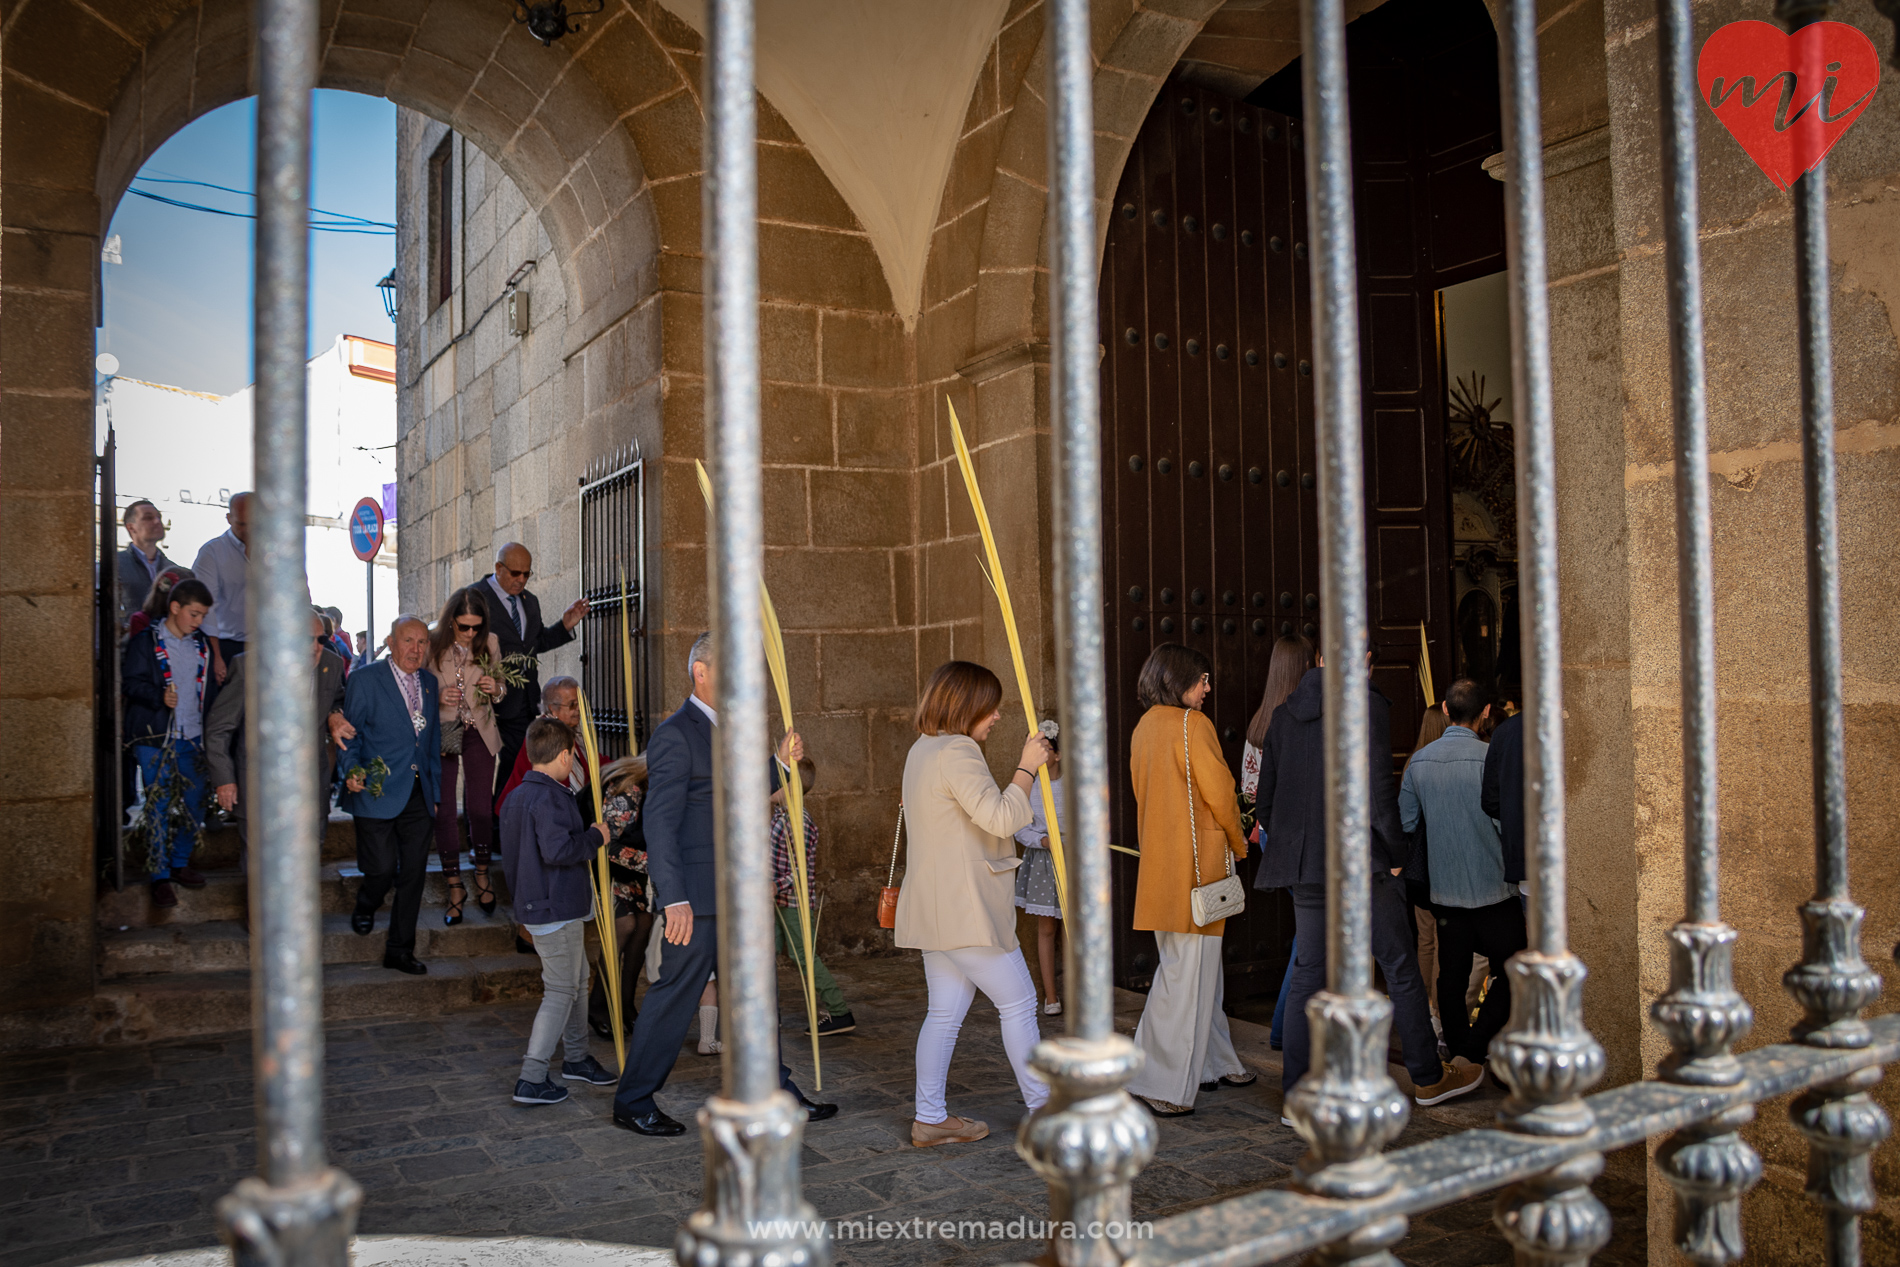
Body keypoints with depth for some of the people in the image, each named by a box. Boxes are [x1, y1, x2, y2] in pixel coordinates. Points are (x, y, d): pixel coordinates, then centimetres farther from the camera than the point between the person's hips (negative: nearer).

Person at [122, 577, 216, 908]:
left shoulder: (201, 645, 13)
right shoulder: (146, 642, -4)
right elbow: (132, 683, -10)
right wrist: (160, 697, -27)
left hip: (192, 738, 5)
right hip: (155, 738, -5)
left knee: (195, 803, 8)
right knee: (158, 807, -1)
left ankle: (180, 862, 26)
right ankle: (160, 875, 8)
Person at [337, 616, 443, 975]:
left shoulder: (429, 683, 12)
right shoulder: (365, 680, -4)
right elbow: (349, 733, -2)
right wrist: (352, 771, -19)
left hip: (419, 797, 5)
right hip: (378, 794, -5)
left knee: (413, 874, 5)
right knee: (382, 868, -8)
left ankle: (400, 949, 18)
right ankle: (365, 906, 29)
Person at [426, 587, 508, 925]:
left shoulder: (490, 643, -1)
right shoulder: (431, 644, -8)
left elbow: (501, 689, 10)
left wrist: (496, 689, -13)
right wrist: (438, 695, -19)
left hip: (479, 733, 1)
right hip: (441, 733, -1)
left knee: (481, 808, 2)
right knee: (443, 810, 2)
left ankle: (482, 876, 26)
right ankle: (455, 888, 14)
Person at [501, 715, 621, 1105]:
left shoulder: (517, 797, 11)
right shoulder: (549, 798, -20)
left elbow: (510, 854, 20)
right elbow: (558, 850, -31)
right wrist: (595, 837, -17)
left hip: (535, 902, 10)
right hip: (556, 909, -10)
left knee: (578, 980, 20)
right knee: (560, 992, -3)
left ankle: (576, 1058, 32)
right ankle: (532, 1079, -2)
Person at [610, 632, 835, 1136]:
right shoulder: (676, 735, -14)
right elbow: (659, 822, -19)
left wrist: (779, 763, 8)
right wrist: (674, 899, -25)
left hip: (733, 896, 9)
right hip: (697, 896, -9)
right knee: (674, 996, 1)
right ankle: (632, 1103, 16)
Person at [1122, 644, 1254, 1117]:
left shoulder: (1143, 728, 13)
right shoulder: (1193, 724, -13)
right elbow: (1219, 792, -13)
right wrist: (1239, 844, 4)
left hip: (1160, 861, 9)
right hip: (1195, 863, -9)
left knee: (1199, 968, 18)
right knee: (1188, 972, -4)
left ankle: (1215, 1063, 29)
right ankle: (1164, 1085, -2)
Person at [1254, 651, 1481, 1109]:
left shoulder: (1284, 715, 9)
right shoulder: (1368, 706, -10)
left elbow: (1266, 800, 10)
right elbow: (1377, 793, -16)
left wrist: (1294, 850, 16)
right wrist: (1394, 856, -5)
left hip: (1304, 867, 6)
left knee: (1309, 972, 9)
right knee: (1400, 967, 9)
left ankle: (1298, 1092, 11)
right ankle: (1428, 1077, 22)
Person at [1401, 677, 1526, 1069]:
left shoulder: (1419, 762, 2)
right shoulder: (1490, 758, -12)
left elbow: (1404, 825, 8)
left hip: (1444, 890, 4)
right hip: (1494, 890, -4)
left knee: (1451, 976, 12)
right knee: (1512, 974, 7)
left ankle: (1457, 1054, 18)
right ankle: (1473, 1050, -3)